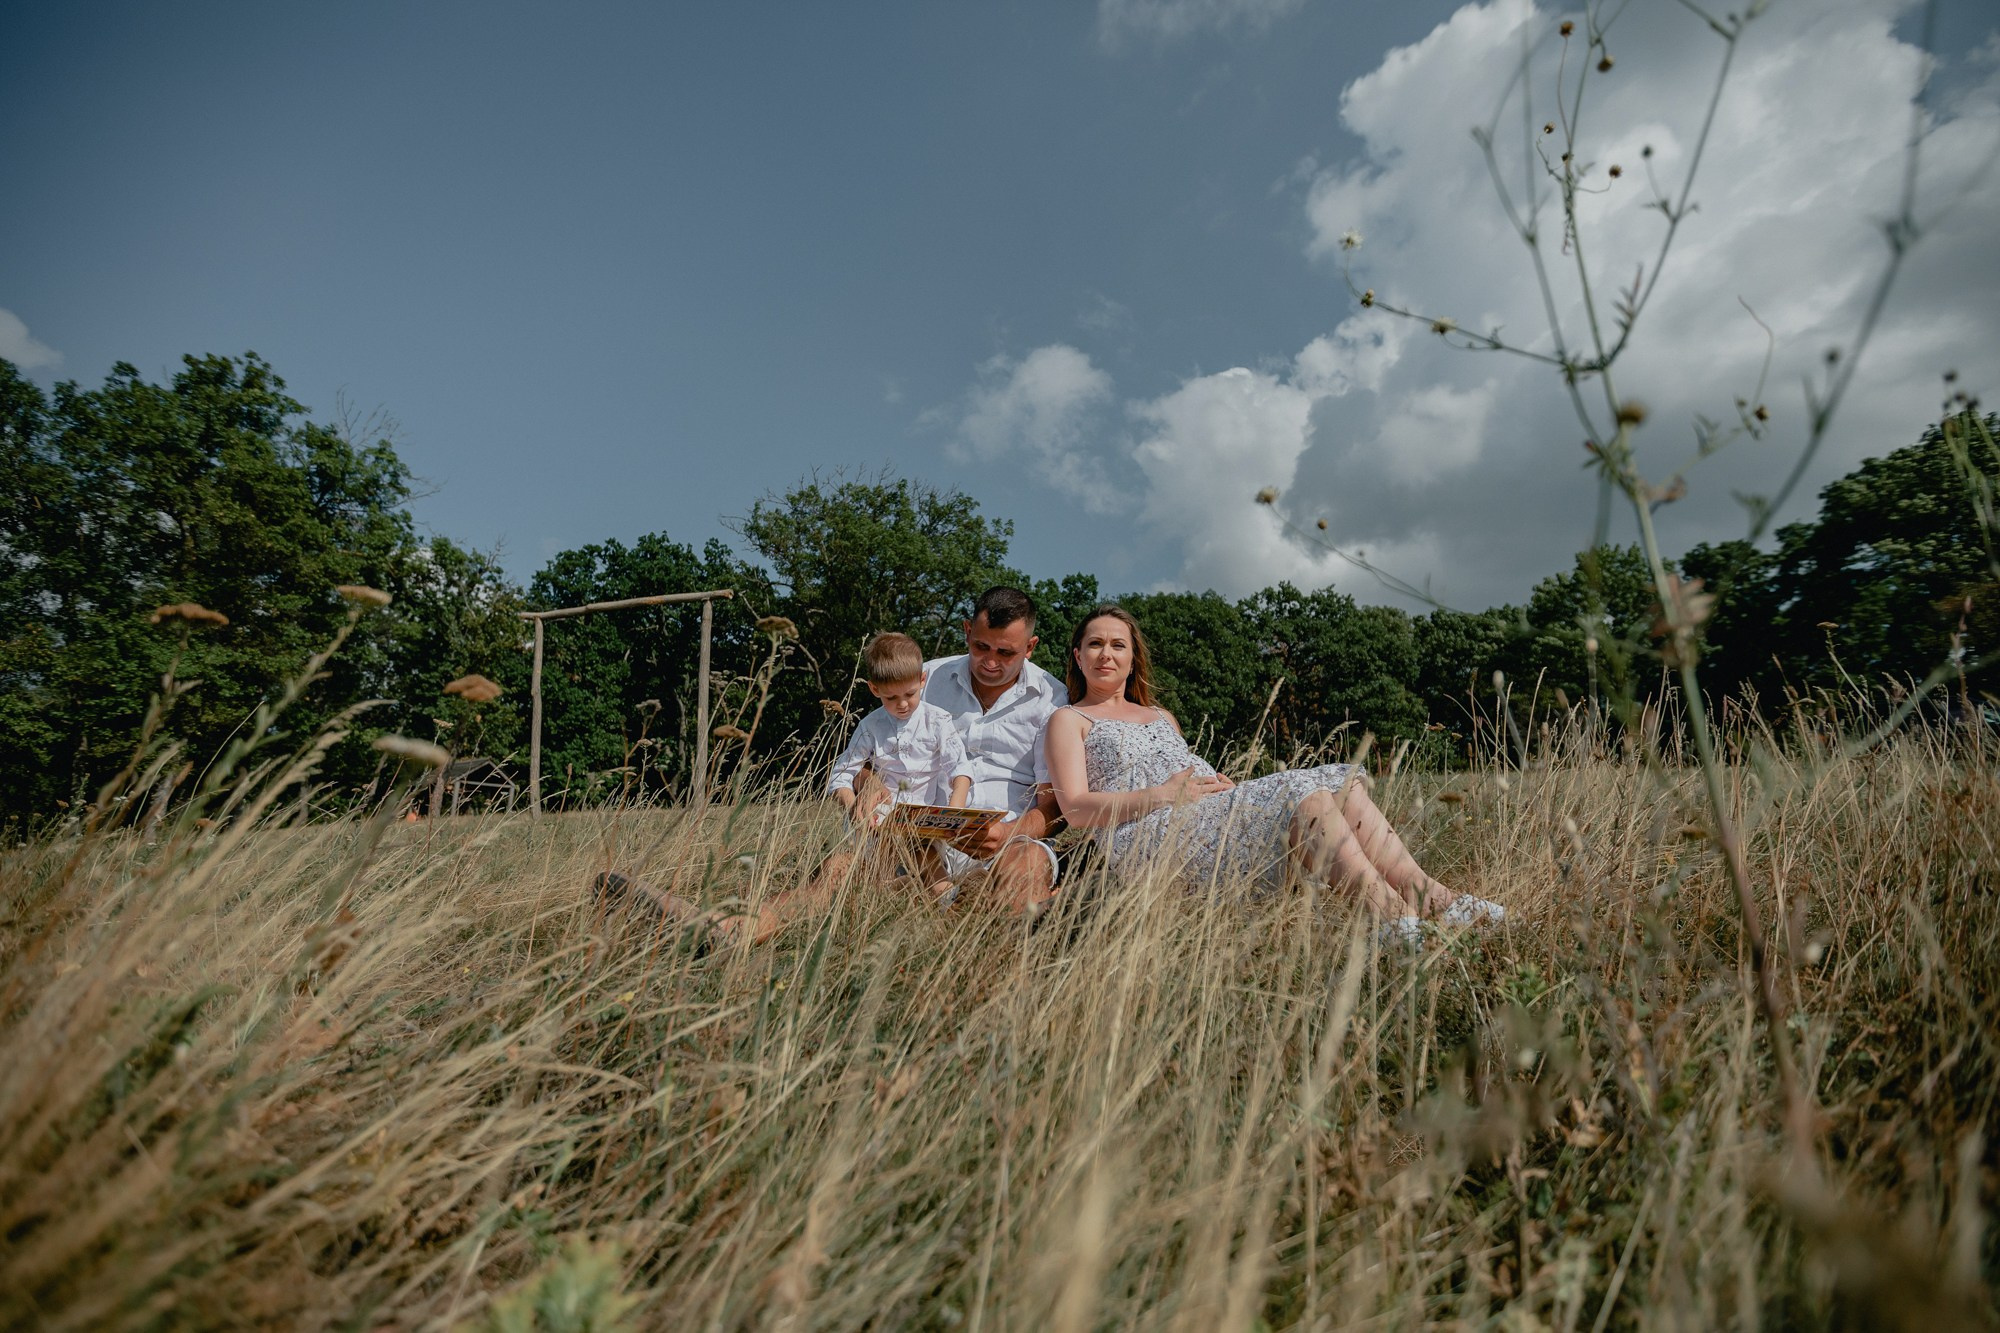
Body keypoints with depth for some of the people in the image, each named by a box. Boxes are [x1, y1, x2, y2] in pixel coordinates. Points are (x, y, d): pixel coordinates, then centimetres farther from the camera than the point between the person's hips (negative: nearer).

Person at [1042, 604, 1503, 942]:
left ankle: (1427, 894, -24)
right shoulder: (1069, 720, 11)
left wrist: (1219, 784, -1)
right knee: (1299, 791, -28)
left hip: (1213, 810, 7)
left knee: (1339, 780, -13)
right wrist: (1161, 794, -15)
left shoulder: (1161, 717, 33)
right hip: (1149, 834, -7)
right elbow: (1076, 809, -3)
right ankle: (1393, 914, -38)